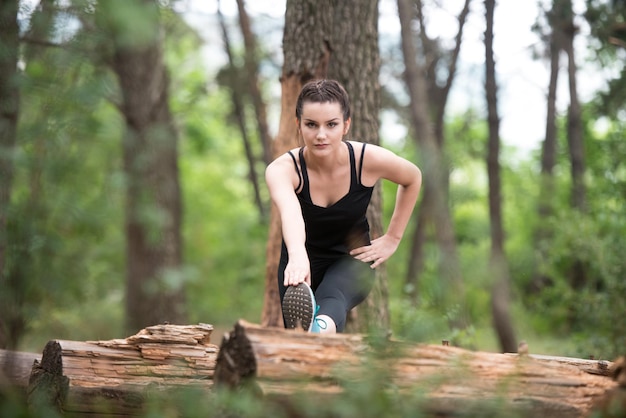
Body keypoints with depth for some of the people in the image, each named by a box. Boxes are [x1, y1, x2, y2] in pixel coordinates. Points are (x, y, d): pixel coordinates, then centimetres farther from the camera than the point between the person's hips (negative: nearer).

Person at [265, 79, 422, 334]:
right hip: (304, 256, 2)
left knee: (332, 299, -36)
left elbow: (413, 178, 3)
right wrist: (297, 257, -71)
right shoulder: (282, 169, -26)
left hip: (352, 257, -2)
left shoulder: (369, 159, -21)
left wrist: (393, 238, 0)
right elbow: (290, 213, -50)